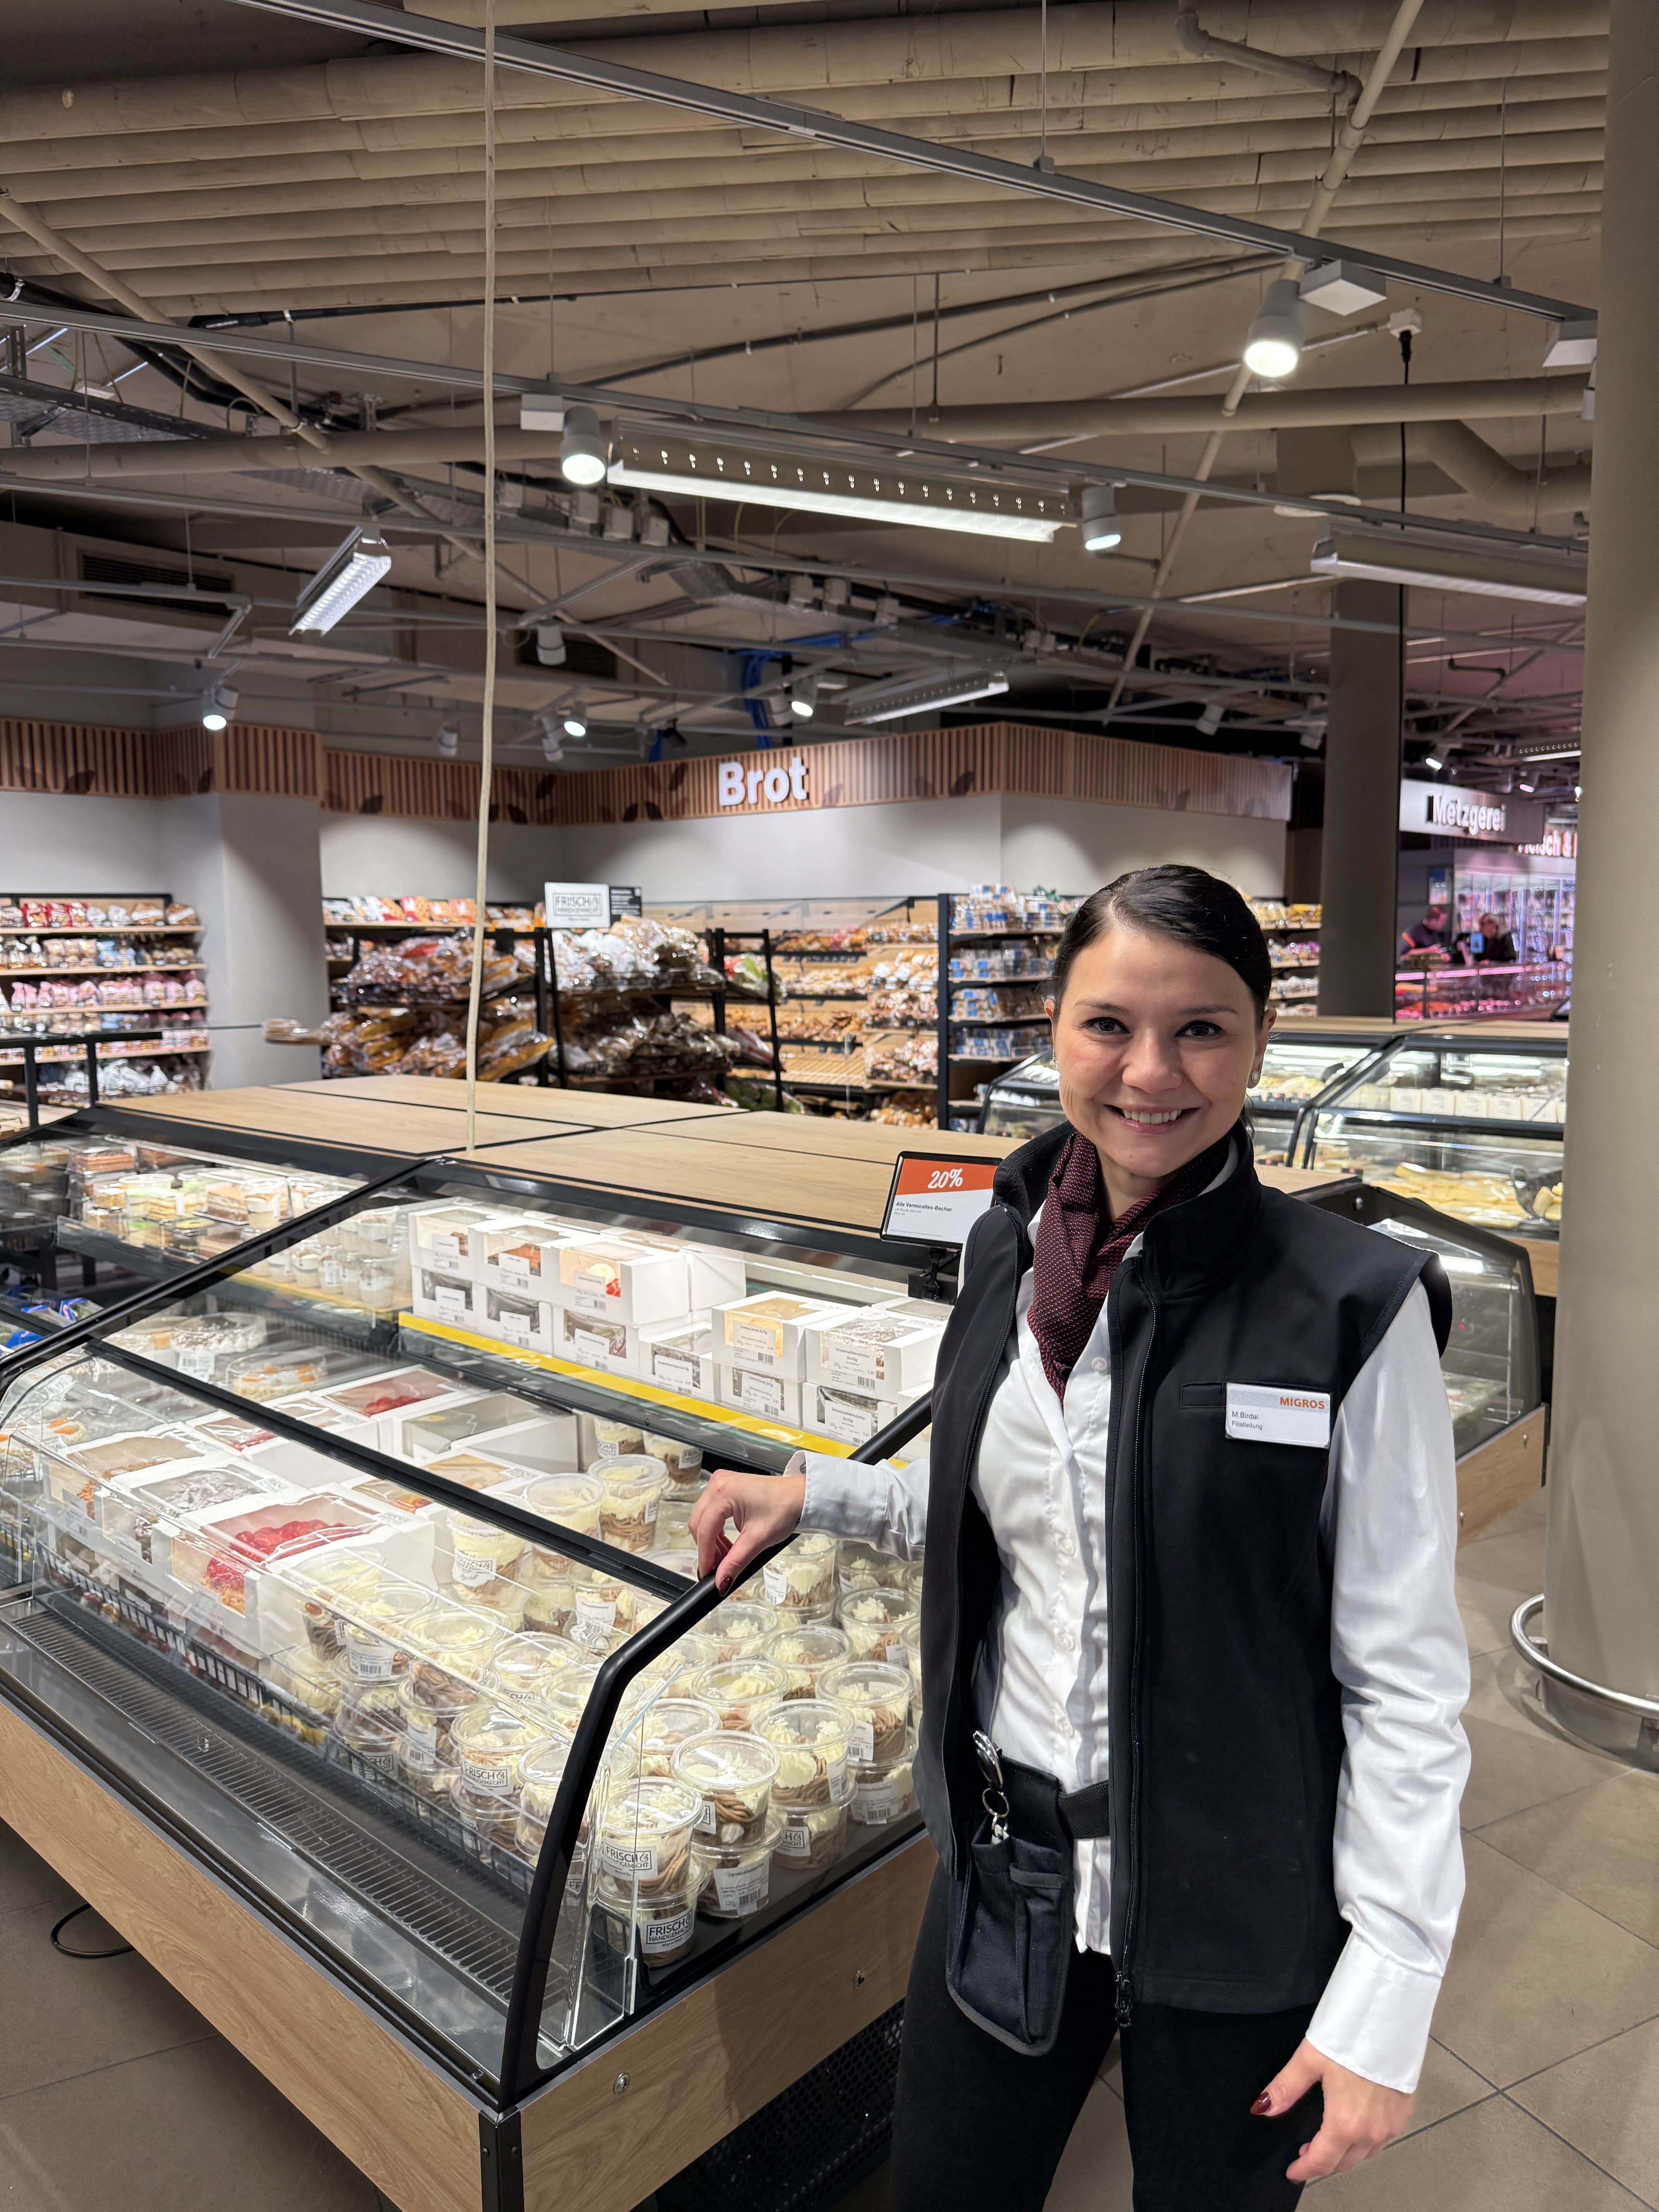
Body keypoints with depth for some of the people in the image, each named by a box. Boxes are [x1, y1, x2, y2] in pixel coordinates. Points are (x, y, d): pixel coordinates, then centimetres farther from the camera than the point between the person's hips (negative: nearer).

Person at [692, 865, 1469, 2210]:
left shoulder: (1352, 1309, -18)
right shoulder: (1011, 1252, -2)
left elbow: (1405, 1679, -14)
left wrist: (1387, 2001, -13)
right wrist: (814, 1494, 7)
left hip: (1239, 1907, -4)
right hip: (1006, 1862, 5)